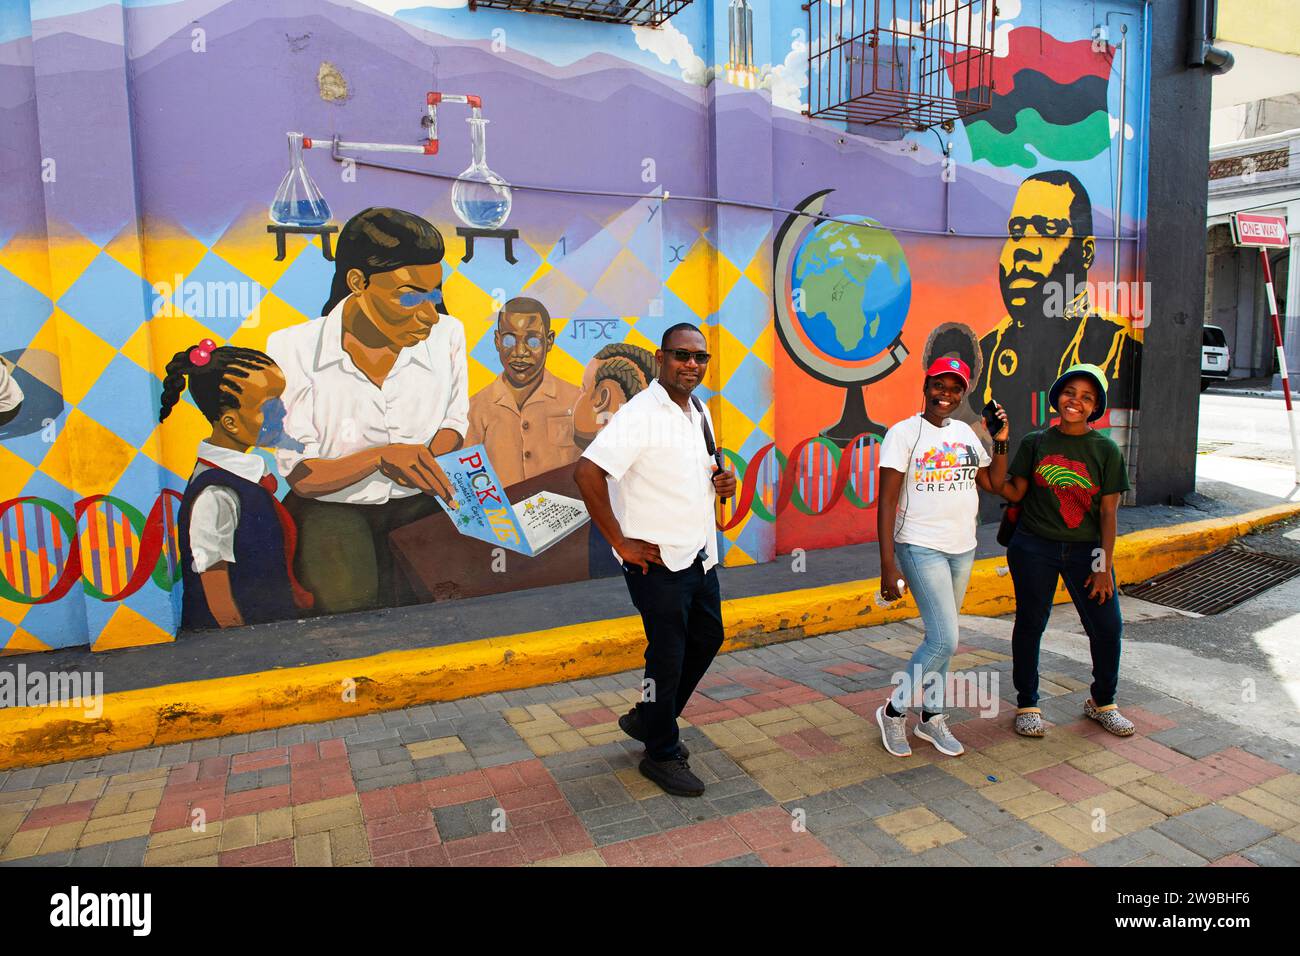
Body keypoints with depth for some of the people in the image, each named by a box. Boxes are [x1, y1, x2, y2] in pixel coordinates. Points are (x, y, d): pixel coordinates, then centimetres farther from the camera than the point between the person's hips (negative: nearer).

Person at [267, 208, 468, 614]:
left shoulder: (446, 334, -3)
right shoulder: (293, 350, -12)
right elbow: (300, 478, -8)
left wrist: (422, 456, -11)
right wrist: (379, 458, -26)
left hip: (419, 500, 3)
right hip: (332, 507, -3)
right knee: (350, 598, -27)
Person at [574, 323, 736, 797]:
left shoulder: (699, 413, 10)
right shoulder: (640, 415, -18)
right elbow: (587, 472, -26)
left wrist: (719, 483, 1)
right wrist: (622, 543, -22)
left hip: (701, 555, 9)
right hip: (658, 560, -9)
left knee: (707, 638, 20)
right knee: (668, 656, 3)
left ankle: (648, 719, 37)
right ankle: (661, 754, 24)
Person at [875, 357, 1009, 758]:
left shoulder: (965, 433, 9)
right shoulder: (904, 433, -9)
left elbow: (995, 484, 13)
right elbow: (887, 502, -13)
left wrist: (1001, 441, 1)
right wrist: (888, 565, -18)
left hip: (963, 549, 6)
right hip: (921, 548, -6)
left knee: (940, 637, 12)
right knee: (945, 640, -12)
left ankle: (932, 717, 26)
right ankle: (894, 710, 7)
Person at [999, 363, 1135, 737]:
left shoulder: (1106, 450, 0)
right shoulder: (1035, 443, 2)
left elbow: (1108, 512, -2)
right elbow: (1015, 492, 2)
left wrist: (1105, 566, -6)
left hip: (1086, 550, 1)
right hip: (1034, 548, 0)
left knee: (1108, 626, 3)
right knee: (1030, 624, 6)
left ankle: (1102, 703, 28)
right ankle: (1027, 706, 22)